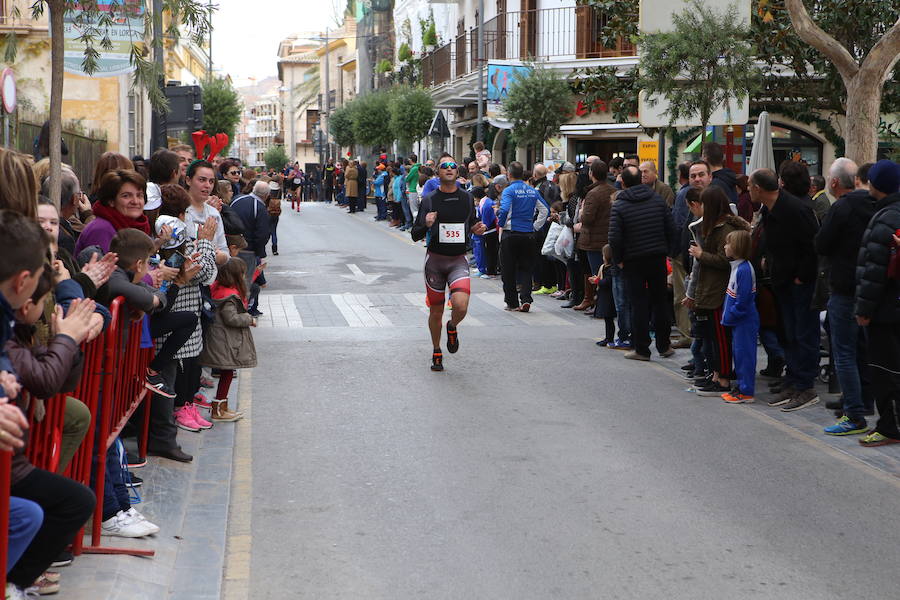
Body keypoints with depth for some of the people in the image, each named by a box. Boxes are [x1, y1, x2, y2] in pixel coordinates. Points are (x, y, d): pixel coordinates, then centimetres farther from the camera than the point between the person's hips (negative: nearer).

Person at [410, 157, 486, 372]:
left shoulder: (466, 198, 5)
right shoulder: (429, 200, -2)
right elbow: (415, 235, -1)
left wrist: (477, 229, -2)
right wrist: (426, 225, -22)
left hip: (458, 261, 0)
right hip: (435, 260, 0)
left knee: (461, 305, -21)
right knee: (436, 312, 7)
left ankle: (453, 327, 15)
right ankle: (436, 352, 30)